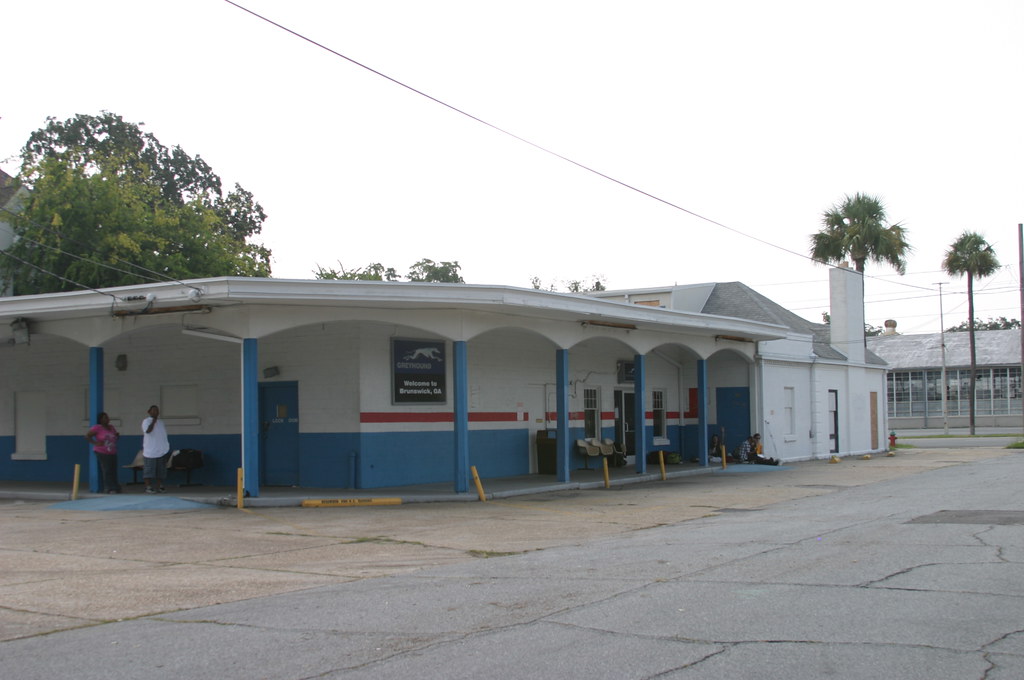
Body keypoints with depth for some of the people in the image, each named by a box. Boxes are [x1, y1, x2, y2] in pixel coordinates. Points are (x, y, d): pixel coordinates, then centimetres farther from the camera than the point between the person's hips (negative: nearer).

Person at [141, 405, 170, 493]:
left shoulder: (161, 422, 16)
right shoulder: (146, 421, -5)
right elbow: (148, 430, -24)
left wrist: (166, 448, 18)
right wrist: (154, 420, -21)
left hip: (161, 451, 6)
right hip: (150, 451, -6)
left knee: (161, 470, 7)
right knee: (149, 470, -5)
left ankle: (161, 487, 12)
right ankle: (148, 487, -1)